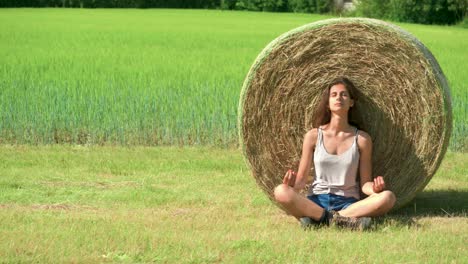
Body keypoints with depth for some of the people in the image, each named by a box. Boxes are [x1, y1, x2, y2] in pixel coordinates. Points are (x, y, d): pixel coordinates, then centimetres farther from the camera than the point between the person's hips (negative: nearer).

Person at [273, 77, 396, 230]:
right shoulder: (313, 136, 5)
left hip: (349, 204, 0)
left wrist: (375, 189, -18)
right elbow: (302, 178, 7)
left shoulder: (362, 139, 5)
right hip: (315, 202, 0)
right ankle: (346, 220, -31)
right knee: (281, 192, -30)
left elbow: (365, 184, 6)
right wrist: (293, 186, -17)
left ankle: (316, 218, -32)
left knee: (388, 197, -29)